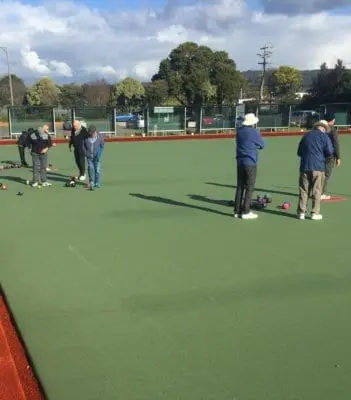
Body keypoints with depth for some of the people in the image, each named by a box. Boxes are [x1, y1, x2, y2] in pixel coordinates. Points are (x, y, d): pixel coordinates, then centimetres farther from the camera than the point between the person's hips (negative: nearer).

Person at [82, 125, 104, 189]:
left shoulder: (100, 136, -9)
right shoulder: (86, 137, -7)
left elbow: (102, 146, -3)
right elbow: (83, 145, 4)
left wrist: (99, 155, -10)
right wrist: (86, 153, -4)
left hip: (97, 156, -1)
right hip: (89, 156, 1)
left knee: (97, 169, 0)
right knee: (90, 168, -5)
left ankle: (97, 183, 10)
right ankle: (91, 182, 7)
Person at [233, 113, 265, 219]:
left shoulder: (239, 131, 6)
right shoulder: (254, 132, -12)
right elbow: (262, 145, -1)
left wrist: (251, 145, 6)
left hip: (240, 162, 6)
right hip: (250, 163, -6)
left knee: (240, 187, 10)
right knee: (249, 188, -1)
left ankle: (237, 211, 11)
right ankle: (245, 212, -2)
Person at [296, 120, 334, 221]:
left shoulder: (306, 135, 15)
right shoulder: (324, 136, 0)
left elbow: (299, 152, 17)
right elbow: (330, 152, -7)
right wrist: (323, 155, 12)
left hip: (304, 166, 4)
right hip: (318, 167, -4)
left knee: (303, 190, 6)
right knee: (317, 190, 2)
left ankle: (301, 212, 7)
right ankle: (315, 213, 2)